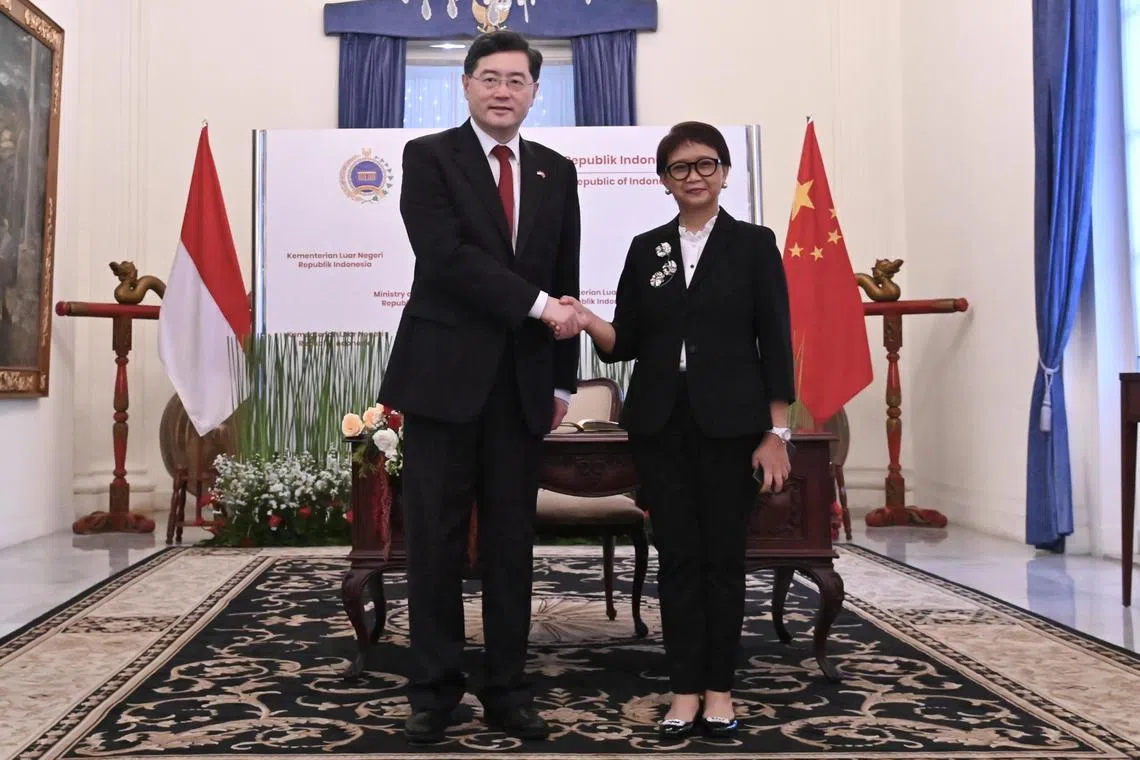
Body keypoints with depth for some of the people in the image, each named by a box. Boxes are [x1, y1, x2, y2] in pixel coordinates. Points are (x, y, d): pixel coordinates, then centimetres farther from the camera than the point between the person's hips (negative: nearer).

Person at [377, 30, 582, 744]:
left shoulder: (557, 172, 12)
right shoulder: (428, 156, 0)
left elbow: (566, 281, 13)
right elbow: (446, 256, -15)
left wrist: (563, 380, 10)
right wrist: (539, 304, -16)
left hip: (523, 384, 3)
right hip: (444, 376, -3)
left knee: (512, 543, 8)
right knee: (436, 543, 3)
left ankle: (508, 689, 19)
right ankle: (436, 689, 15)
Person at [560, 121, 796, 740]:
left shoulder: (753, 244, 2)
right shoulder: (646, 249, 10)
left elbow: (775, 342, -1)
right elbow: (628, 343, 8)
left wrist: (777, 432, -7)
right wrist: (589, 322, -14)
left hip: (730, 423, -2)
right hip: (660, 423, 2)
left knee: (723, 556, 4)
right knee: (676, 556, 5)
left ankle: (719, 688, 17)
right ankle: (685, 690, 14)